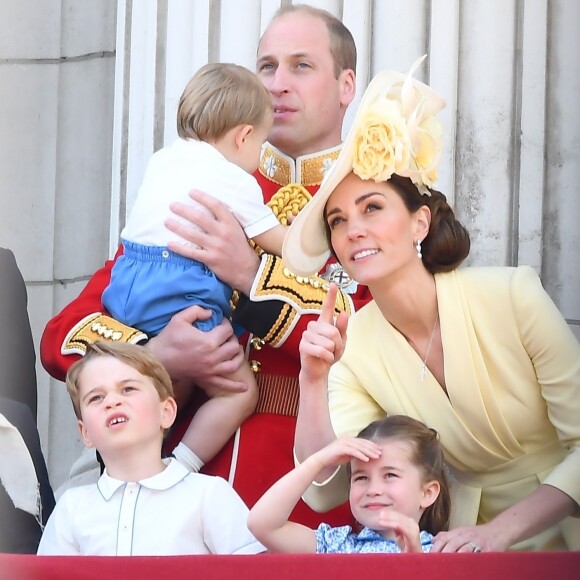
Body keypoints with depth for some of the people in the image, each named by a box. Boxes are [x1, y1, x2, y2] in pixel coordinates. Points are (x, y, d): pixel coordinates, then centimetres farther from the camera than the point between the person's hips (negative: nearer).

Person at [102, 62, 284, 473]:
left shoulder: (163, 161, 18)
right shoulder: (236, 181, -3)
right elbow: (280, 243, 5)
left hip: (127, 282, 8)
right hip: (180, 294, -8)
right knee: (241, 391, -1)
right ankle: (179, 471, -11)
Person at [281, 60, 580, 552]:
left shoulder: (512, 296, -10)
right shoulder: (352, 344, 0)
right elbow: (324, 492, -6)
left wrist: (500, 530, -21)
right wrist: (314, 382, -18)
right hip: (465, 542, 2)